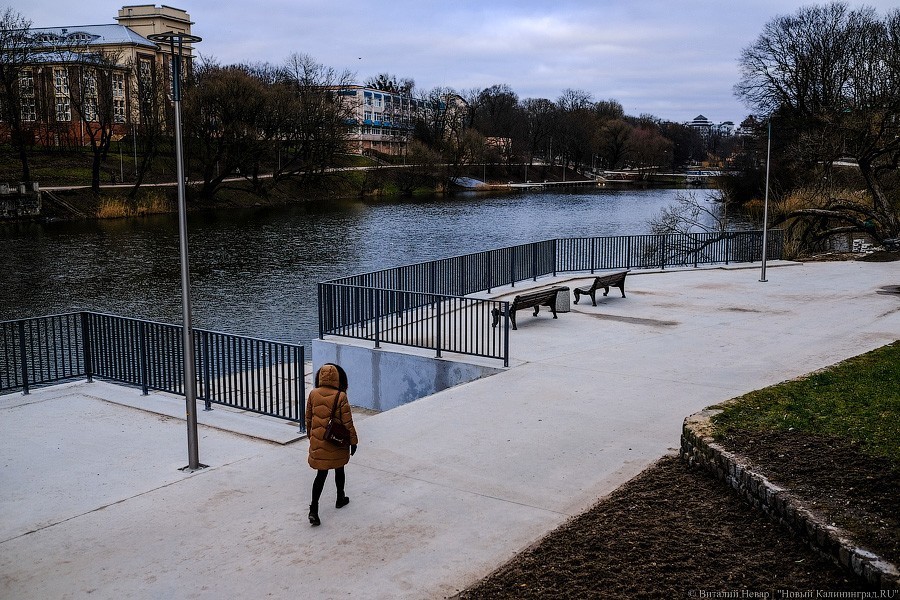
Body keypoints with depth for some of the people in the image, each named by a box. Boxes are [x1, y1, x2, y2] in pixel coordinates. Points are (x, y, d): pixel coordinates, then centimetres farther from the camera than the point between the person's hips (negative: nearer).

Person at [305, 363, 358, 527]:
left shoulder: (313, 394, -6)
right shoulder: (340, 397, -17)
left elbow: (308, 418, 5)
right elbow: (347, 422, -13)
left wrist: (311, 436, 20)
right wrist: (353, 441, -1)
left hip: (318, 442, 3)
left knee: (321, 473, 6)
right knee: (339, 469, 21)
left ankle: (314, 510, -4)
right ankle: (340, 499, 39)